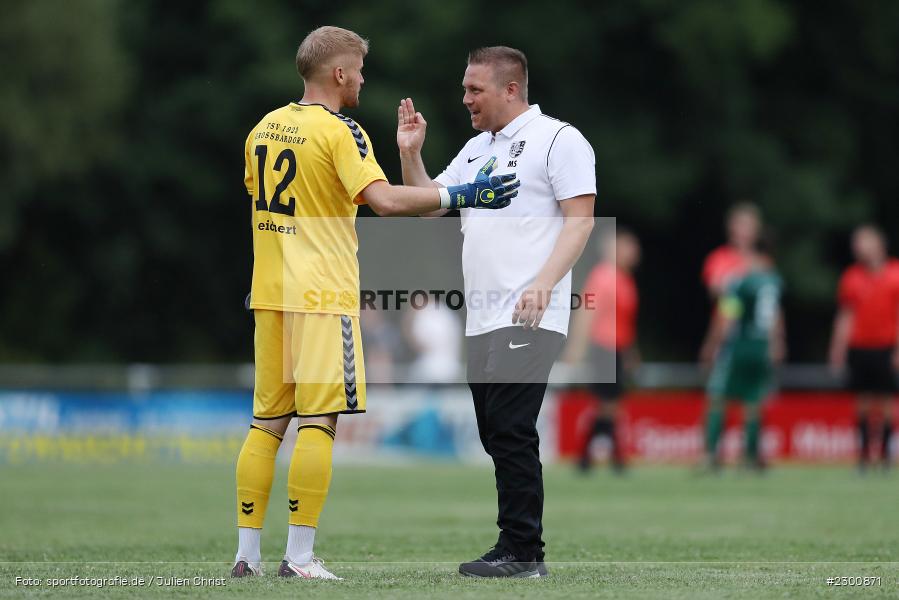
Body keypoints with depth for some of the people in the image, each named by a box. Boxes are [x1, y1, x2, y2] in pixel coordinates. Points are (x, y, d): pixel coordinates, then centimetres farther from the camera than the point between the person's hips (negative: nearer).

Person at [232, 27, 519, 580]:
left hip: (270, 294, 7)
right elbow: (383, 199, -22)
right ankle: (300, 557, -8)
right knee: (319, 422, -5)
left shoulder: (264, 129, 12)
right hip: (322, 295, -7)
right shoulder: (338, 131, -11)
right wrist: (460, 196, -18)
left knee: (267, 422, 10)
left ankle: (248, 553, 9)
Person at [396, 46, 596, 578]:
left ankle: (522, 553, -12)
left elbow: (580, 219, -11)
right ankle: (521, 550, 10)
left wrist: (544, 283, -22)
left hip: (528, 317, -9)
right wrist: (411, 154, 11)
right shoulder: (476, 148, 21)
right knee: (496, 434, 7)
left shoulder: (558, 139, -4)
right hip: (482, 320, 9)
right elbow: (428, 205, 26)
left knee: (511, 430, -14)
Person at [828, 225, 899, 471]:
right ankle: (864, 451, 4)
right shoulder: (851, 277, 6)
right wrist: (838, 350, 6)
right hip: (859, 347, 1)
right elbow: (845, 317, 10)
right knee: (863, 399, 0)